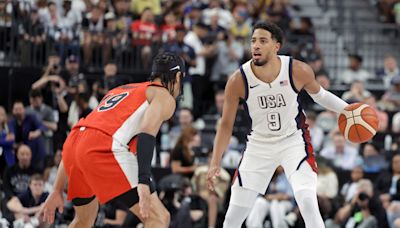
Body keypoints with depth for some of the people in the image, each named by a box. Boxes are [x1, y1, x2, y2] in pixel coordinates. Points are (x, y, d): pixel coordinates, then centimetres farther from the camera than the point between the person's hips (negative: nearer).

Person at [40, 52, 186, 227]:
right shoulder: (164, 96, 14)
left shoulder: (120, 90, 36)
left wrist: (57, 191, 34)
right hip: (104, 149, -8)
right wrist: (143, 185, -22)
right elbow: (147, 135, -9)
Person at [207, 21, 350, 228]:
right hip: (259, 144, 1)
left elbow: (319, 95, 6)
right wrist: (215, 163, -10)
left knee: (307, 201, -24)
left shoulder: (299, 71, -18)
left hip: (294, 141, -1)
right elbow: (226, 125, -6)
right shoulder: (238, 80, -18)